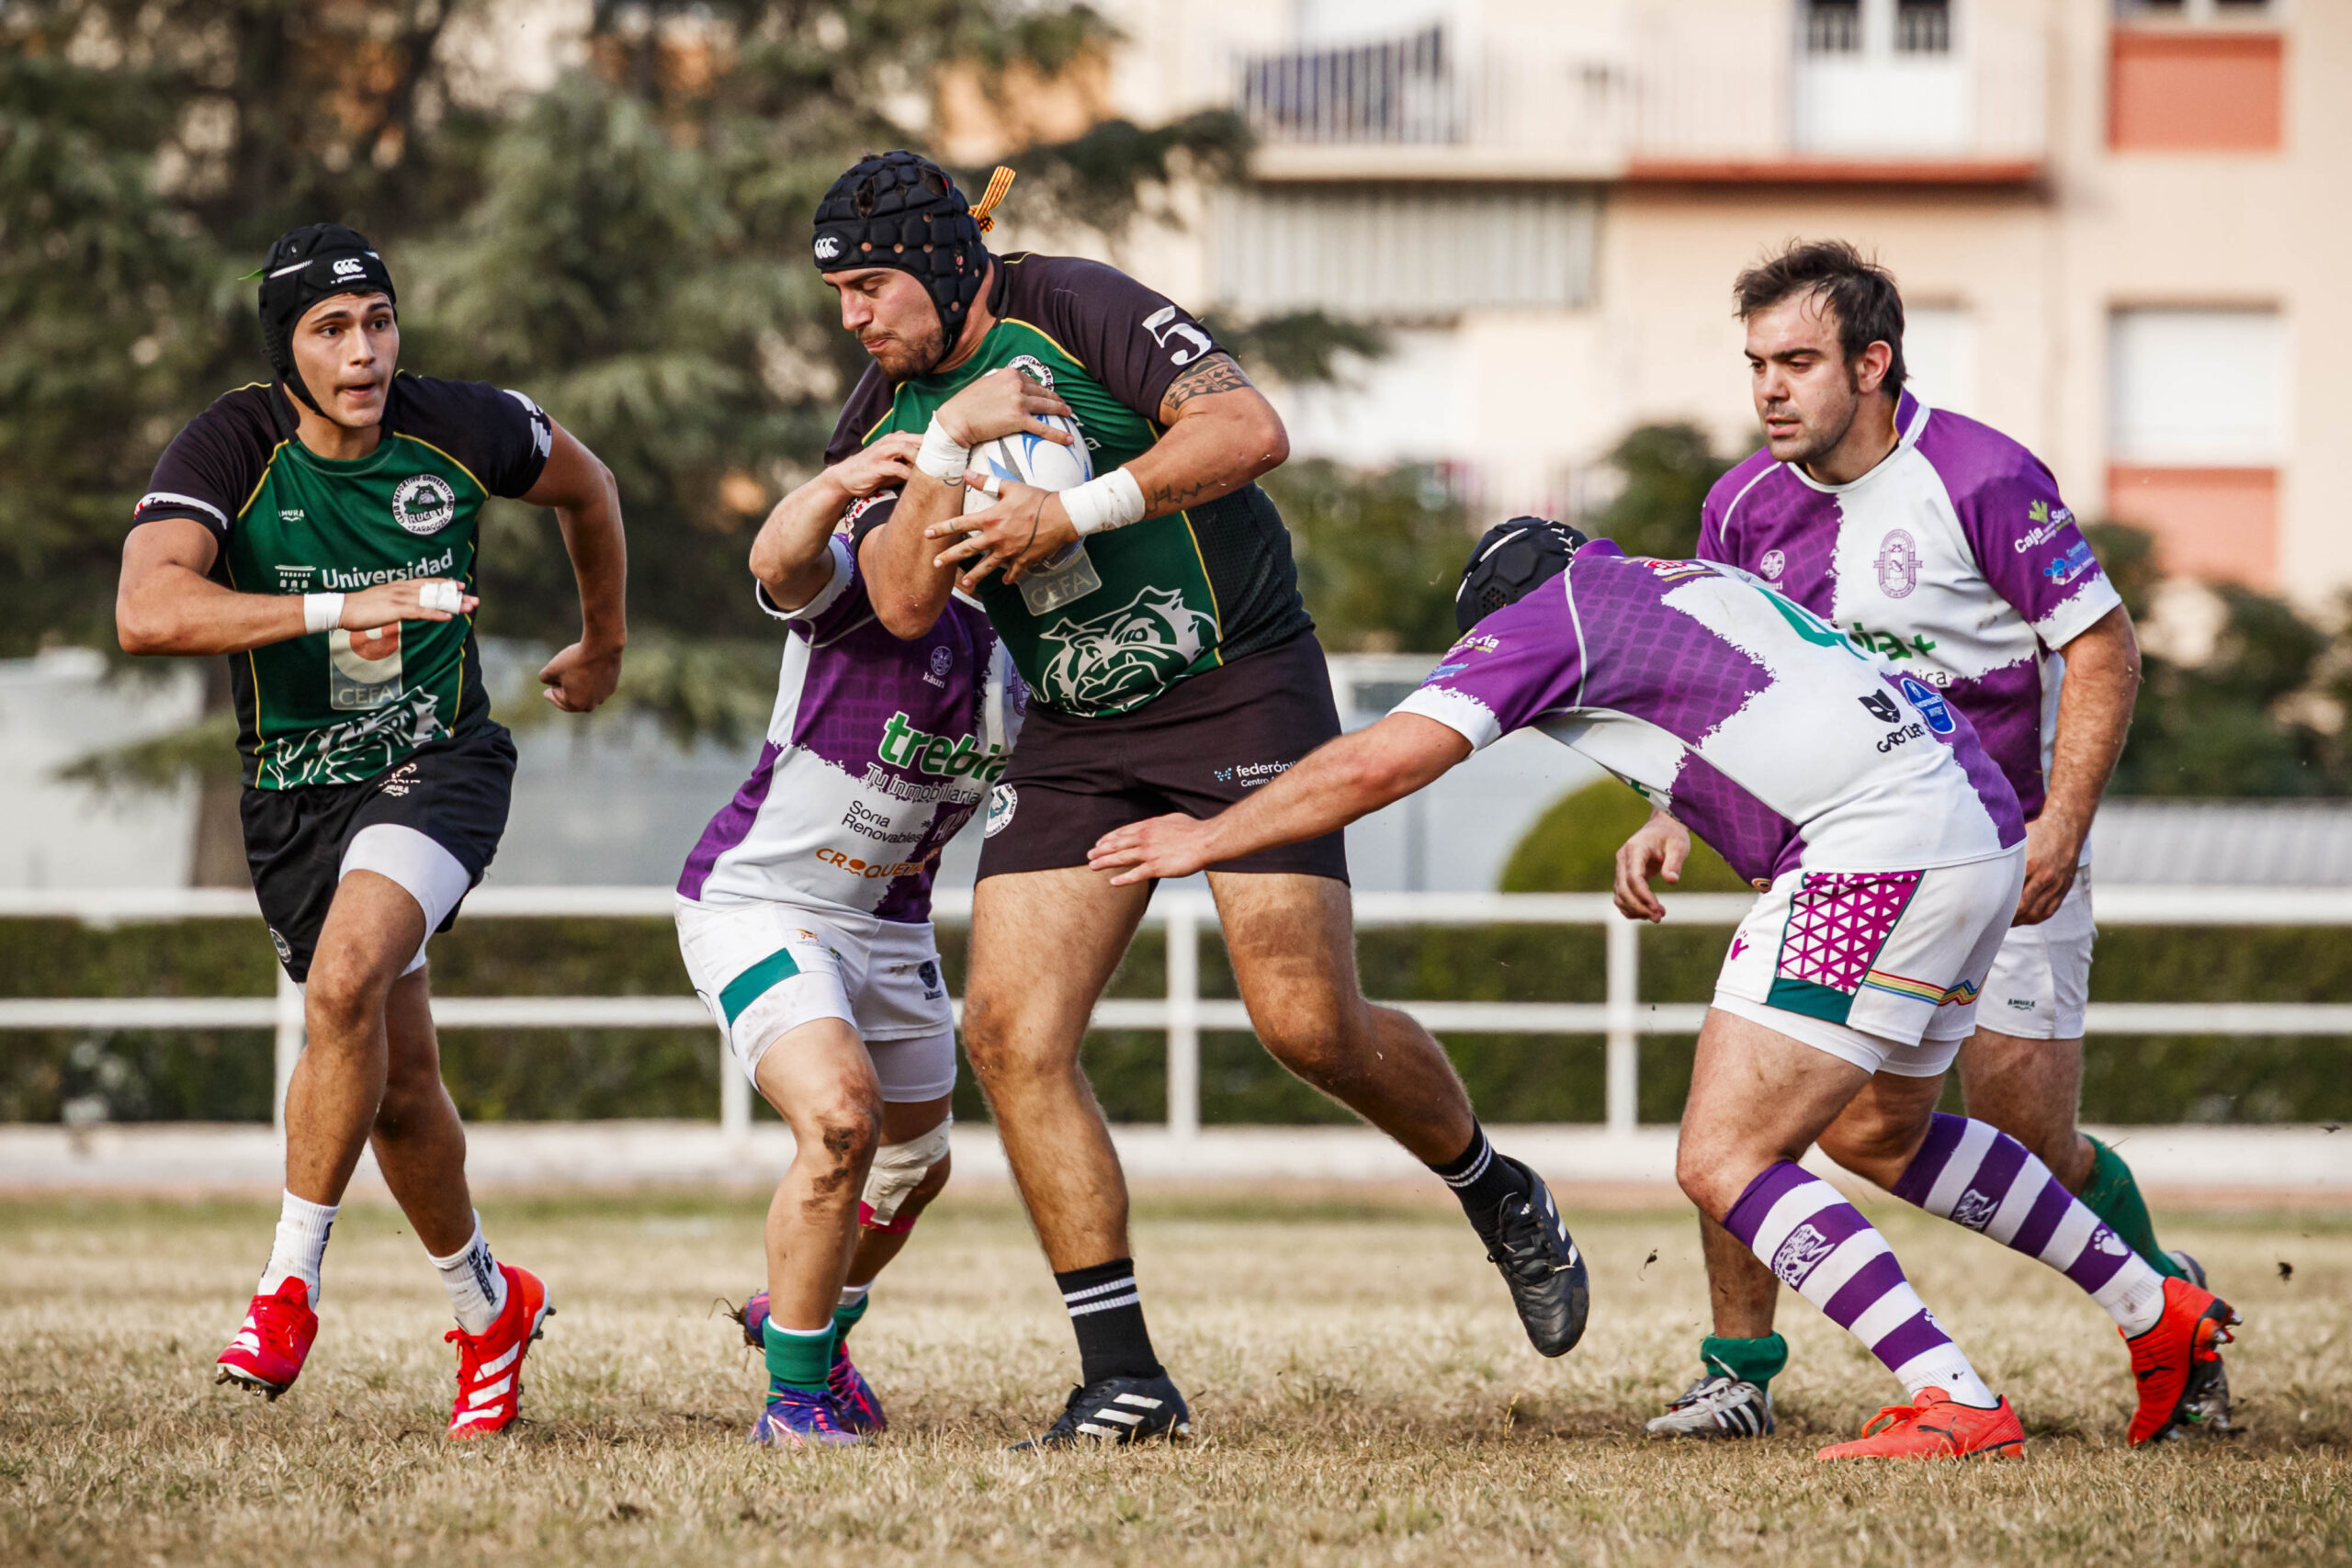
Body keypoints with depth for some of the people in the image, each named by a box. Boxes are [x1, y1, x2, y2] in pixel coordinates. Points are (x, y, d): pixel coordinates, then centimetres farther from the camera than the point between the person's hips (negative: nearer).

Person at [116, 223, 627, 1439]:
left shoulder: (457, 428, -10)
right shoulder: (230, 449, -16)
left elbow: (585, 486, 13)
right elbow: (148, 610, -33)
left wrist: (605, 643, 25)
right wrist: (338, 610, -41)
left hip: (440, 761, -1)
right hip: (295, 793, 1)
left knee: (345, 982, -28)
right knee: (397, 1080, 8)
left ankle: (288, 1289, -20)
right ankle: (489, 1309, 32)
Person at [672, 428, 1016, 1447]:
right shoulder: (875, 565, -22)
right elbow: (782, 566, -44)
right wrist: (834, 487, -65)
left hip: (888, 919, 8)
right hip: (755, 898, -8)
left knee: (915, 1163, 20)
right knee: (840, 1119, -27)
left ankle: (802, 1319, 51)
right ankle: (795, 1397, -11)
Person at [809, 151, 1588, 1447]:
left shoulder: (1074, 309, -12)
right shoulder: (885, 418, 5)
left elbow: (1248, 430, -23)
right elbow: (904, 603, -8)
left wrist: (1071, 511, -26)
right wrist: (950, 437, -19)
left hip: (1241, 687, -6)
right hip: (1074, 737, 6)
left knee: (1310, 1024, -12)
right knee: (1009, 1034, -11)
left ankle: (1498, 1197, 19)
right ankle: (1122, 1377, -6)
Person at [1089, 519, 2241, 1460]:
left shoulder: (1541, 616, 2)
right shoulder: (1684, 580, 26)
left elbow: (1378, 763, -3)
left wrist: (1207, 838, 7)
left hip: (1880, 844, -9)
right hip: (1980, 822, 9)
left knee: (1723, 1158, -8)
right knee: (1875, 1134, 27)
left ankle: (1958, 1405, -17)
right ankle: (2162, 1313, 34)